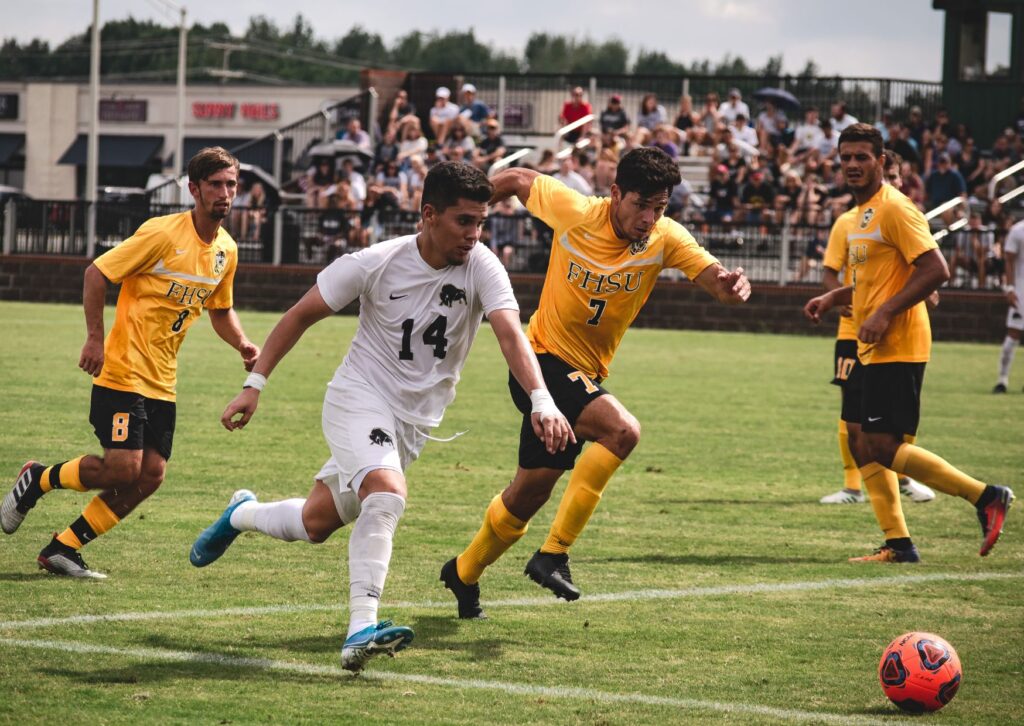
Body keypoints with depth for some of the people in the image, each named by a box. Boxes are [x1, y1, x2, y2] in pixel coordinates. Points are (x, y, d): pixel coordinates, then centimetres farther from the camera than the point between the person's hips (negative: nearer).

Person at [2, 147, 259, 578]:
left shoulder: (226, 250, 7)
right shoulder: (162, 234, -15)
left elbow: (220, 310, 23)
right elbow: (97, 273, -11)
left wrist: (242, 345, 4)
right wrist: (95, 338, -17)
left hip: (162, 382, 7)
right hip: (123, 372, -7)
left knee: (150, 476, -1)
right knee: (123, 468, -15)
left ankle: (63, 548, 9)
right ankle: (37, 480, 12)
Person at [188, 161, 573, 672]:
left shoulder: (482, 268, -14)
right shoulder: (377, 264, -15)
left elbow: (510, 333, -27)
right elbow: (301, 315, -5)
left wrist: (541, 402, -44)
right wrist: (254, 385, -8)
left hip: (415, 420, 4)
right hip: (359, 396, -4)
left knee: (316, 524, 12)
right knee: (387, 493, -31)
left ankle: (242, 514, 43)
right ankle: (361, 629, -32)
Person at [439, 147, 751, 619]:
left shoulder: (665, 239, -10)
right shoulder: (574, 211, -17)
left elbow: (713, 277, -21)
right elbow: (517, 180, -1)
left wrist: (730, 284, -44)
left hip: (585, 375, 5)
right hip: (543, 361, -5)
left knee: (531, 492, 14)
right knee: (621, 430, -29)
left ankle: (464, 574, 38)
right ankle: (553, 553, -24)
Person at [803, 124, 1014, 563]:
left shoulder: (894, 209, -13)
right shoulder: (863, 212, 17)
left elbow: (935, 269, -21)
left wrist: (885, 314, -23)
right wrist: (833, 298, 14)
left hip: (897, 349, -10)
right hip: (871, 350, 10)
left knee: (882, 448, -12)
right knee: (859, 440, 9)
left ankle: (985, 496, -5)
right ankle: (898, 543, 13)